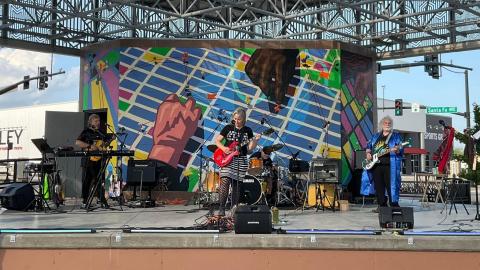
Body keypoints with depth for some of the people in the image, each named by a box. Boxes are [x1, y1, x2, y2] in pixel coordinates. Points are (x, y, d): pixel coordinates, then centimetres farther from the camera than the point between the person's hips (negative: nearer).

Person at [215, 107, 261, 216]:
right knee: (225, 182, -15)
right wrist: (223, 148, -11)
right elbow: (217, 140, 6)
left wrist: (255, 140, -15)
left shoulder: (248, 131, 6)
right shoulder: (228, 128, 3)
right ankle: (221, 208, -11)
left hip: (241, 160, 2)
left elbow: (250, 148, 3)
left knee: (236, 185, 5)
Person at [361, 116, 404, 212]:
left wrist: (396, 150, -24)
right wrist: (368, 153, 5)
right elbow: (368, 146, 24)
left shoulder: (396, 136, 5)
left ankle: (394, 206, -4)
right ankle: (382, 206, 14)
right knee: (378, 187, 6)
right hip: (376, 165, 5)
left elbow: (401, 150, -2)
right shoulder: (375, 136, 18)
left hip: (389, 165, -5)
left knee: (390, 186, -9)